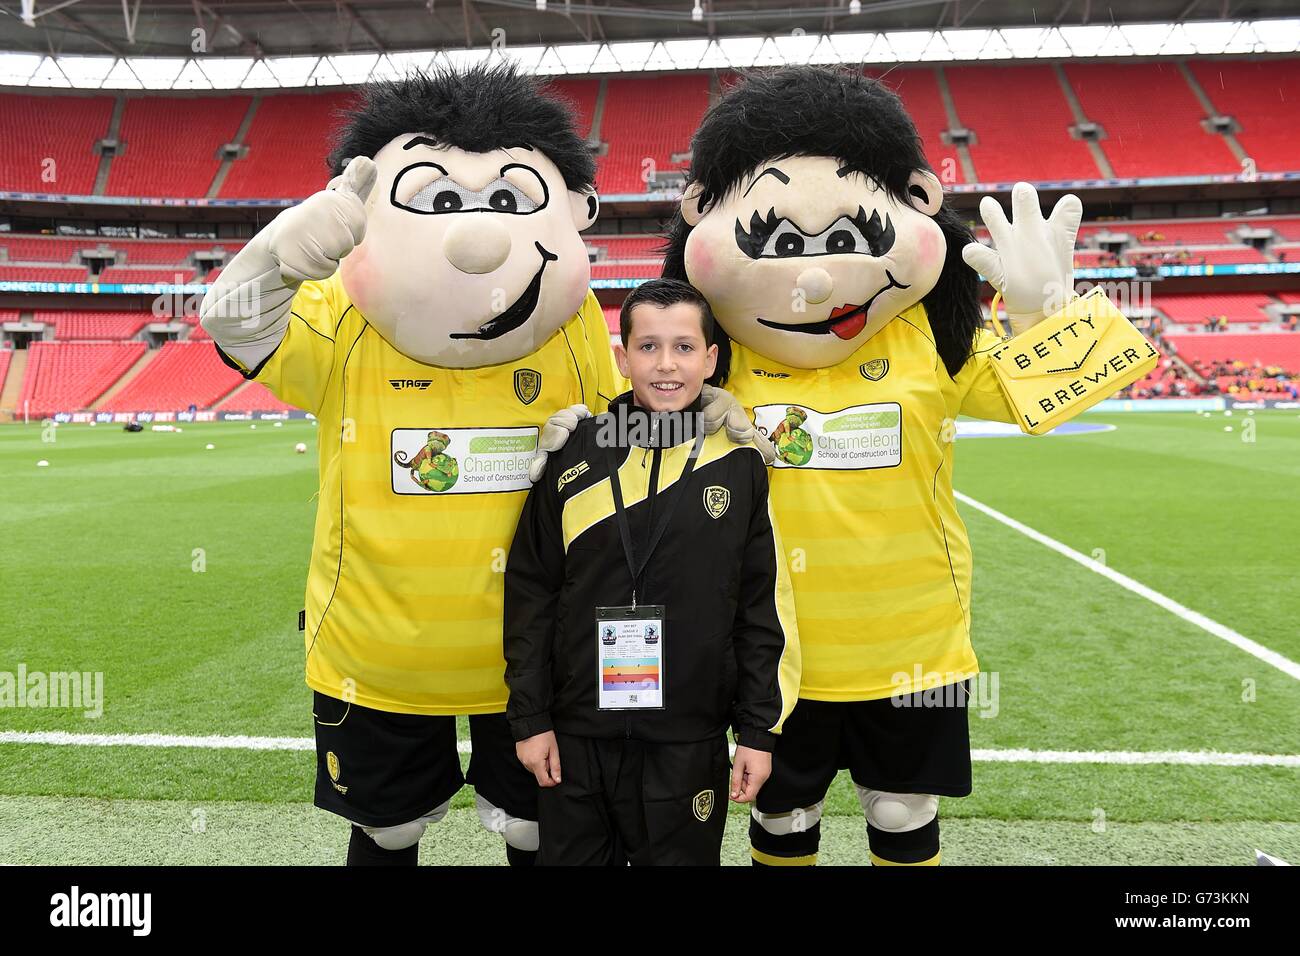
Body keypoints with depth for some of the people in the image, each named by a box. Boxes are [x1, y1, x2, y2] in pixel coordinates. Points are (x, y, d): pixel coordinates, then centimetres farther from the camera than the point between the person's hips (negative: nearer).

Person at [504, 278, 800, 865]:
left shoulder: (740, 464, -4)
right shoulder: (575, 455, -3)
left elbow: (765, 607, 1)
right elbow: (529, 593, 2)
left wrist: (759, 730, 0)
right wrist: (529, 718, 1)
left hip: (691, 739, -1)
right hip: (576, 734, 1)